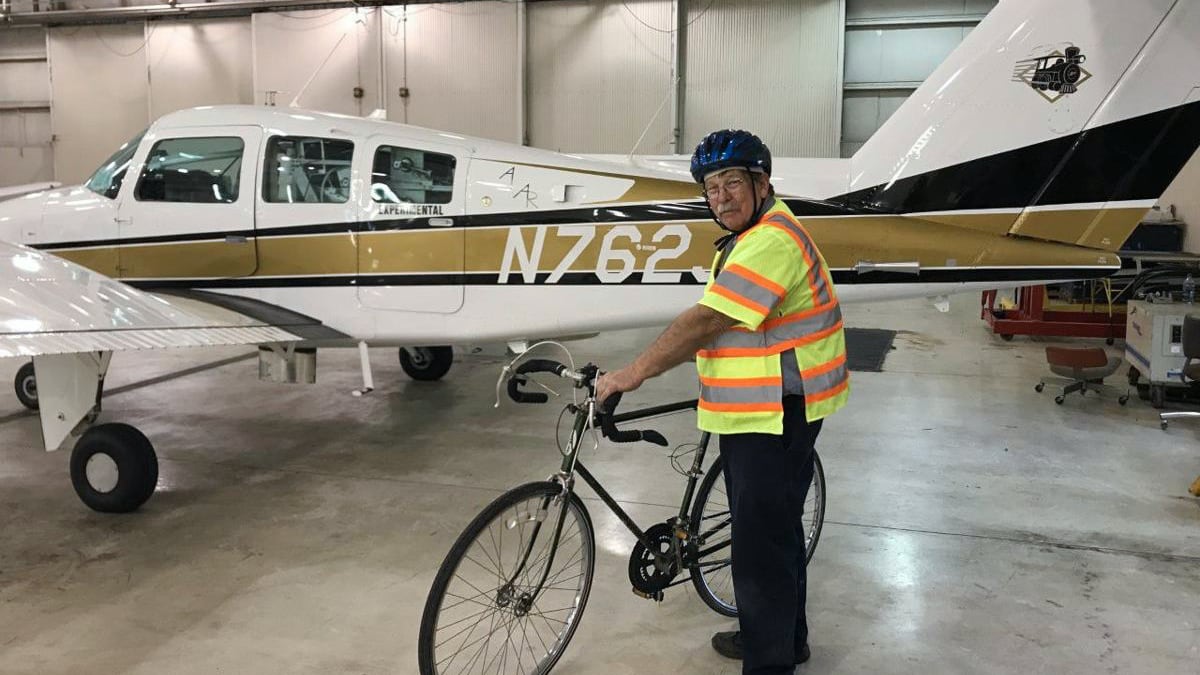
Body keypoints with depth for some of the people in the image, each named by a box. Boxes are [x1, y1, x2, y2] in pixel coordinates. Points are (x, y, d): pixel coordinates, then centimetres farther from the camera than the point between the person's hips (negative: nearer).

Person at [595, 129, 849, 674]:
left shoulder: (771, 241, -20)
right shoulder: (751, 237, 17)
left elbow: (706, 321, -26)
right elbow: (717, 324, 19)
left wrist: (632, 374, -23)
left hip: (776, 414, -11)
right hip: (753, 411, 11)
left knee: (763, 543, -4)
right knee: (776, 530, 22)